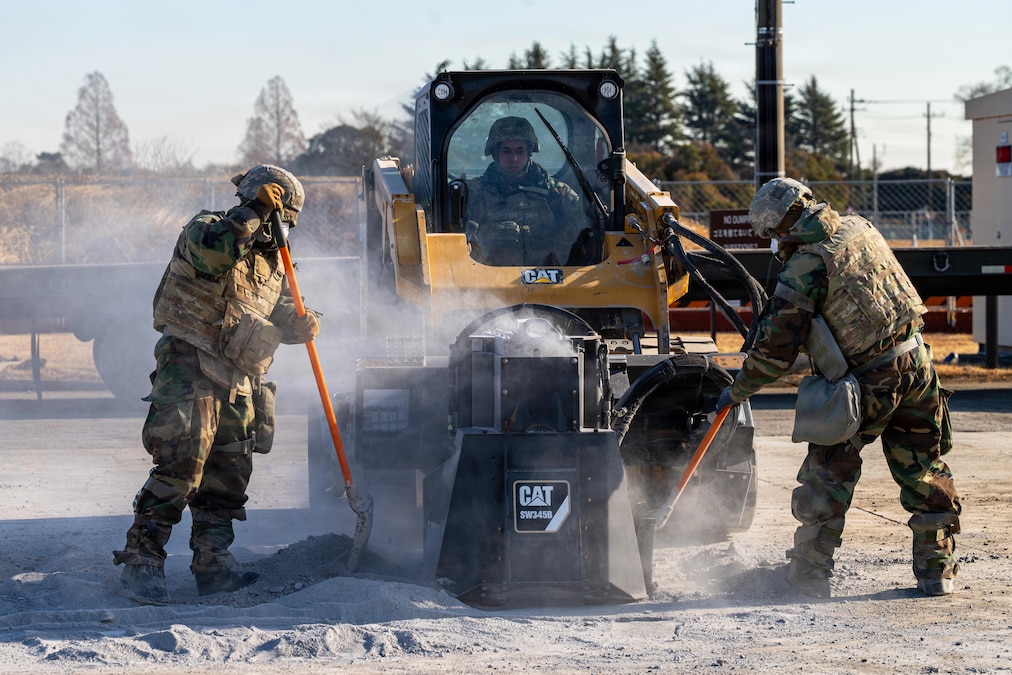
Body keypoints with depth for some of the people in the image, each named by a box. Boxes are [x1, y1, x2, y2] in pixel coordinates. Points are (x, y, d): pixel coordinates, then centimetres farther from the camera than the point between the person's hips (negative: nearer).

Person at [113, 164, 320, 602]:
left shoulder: (272, 261, 19)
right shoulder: (206, 229, -4)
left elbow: (281, 312, 17)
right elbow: (214, 250, -28)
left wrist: (300, 324, -6)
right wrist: (255, 211, -25)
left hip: (239, 382, 8)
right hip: (189, 371, -8)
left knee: (228, 475, 8)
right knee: (181, 466, -17)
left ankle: (213, 565, 16)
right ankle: (141, 562, -16)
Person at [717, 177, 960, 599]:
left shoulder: (804, 270, -15)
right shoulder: (859, 228, 5)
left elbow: (777, 351, -14)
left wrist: (737, 391, 0)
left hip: (869, 382, -6)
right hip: (916, 359, 6)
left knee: (829, 472, 6)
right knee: (924, 471, 14)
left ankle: (810, 571, 8)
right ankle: (937, 570, 18)